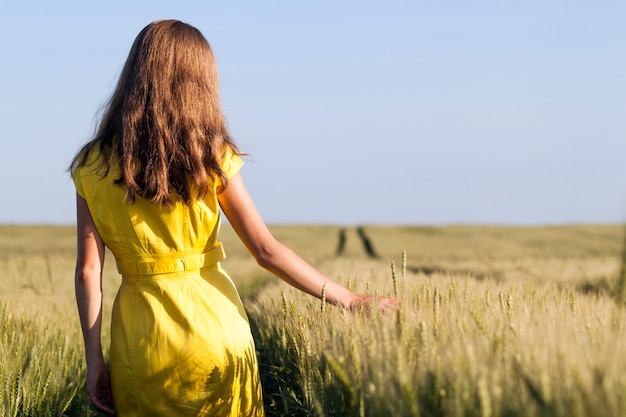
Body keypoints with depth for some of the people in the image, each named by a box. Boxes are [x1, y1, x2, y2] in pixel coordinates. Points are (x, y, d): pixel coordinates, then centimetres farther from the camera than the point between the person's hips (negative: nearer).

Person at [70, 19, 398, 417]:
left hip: (139, 338, 1)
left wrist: (95, 361, 1)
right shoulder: (212, 159, -5)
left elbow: (89, 271, -4)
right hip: (212, 324, -1)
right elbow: (266, 250, -9)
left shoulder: (93, 167, -1)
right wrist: (349, 299, -3)